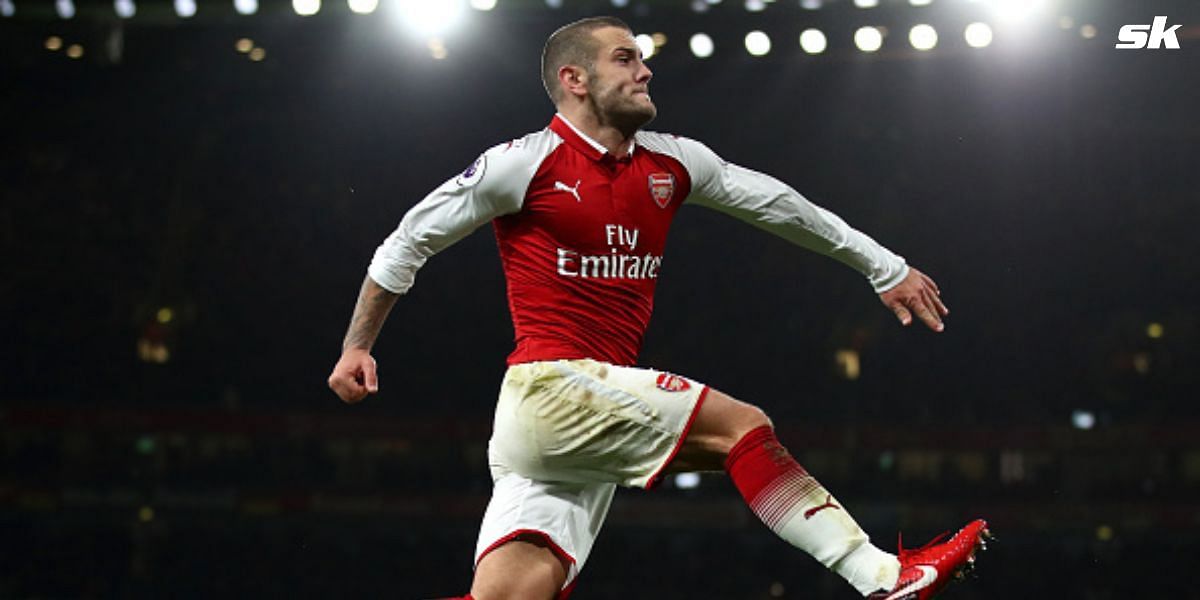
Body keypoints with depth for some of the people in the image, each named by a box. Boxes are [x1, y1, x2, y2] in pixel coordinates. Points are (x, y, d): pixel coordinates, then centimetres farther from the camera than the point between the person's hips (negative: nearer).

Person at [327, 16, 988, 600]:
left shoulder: (673, 164, 14)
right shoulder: (526, 163, -4)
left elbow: (778, 205, 24)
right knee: (744, 428, -14)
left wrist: (885, 268, 27)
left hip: (599, 420, 6)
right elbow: (411, 239, 5)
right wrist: (358, 346, 10)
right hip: (549, 387, -6)